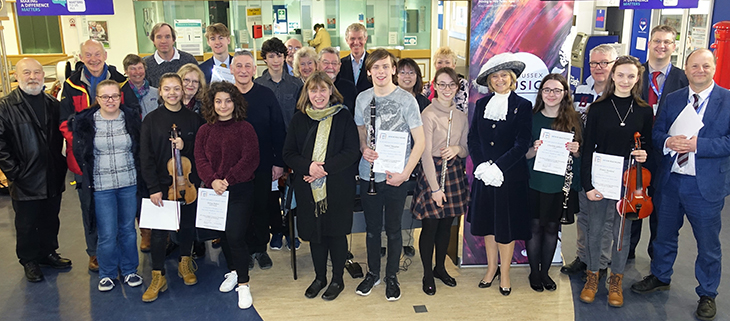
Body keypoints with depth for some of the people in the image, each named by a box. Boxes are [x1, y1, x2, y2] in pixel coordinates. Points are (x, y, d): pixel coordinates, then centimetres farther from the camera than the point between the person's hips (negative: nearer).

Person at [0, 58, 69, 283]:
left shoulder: (53, 105, 7)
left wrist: (60, 165, 7)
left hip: (53, 179, 4)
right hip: (25, 181, -4)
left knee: (51, 220, 18)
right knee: (27, 224, 11)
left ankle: (48, 252, 36)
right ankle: (29, 261, 27)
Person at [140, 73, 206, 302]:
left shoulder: (193, 118, 2)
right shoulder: (152, 120, -2)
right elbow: (146, 156, -5)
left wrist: (186, 147, -16)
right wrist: (153, 187, -11)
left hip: (188, 182, 2)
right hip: (161, 184, -2)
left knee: (188, 225, 13)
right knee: (159, 230, 0)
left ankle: (185, 264, 34)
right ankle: (158, 277, 12)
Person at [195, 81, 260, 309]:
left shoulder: (244, 128, -3)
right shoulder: (205, 131, 9)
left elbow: (250, 159, -10)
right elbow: (200, 159, 2)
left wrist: (228, 180, -18)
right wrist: (213, 180, -16)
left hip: (241, 190, -4)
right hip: (214, 191, 5)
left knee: (235, 236, -11)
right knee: (222, 235, 15)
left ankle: (243, 284, 2)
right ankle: (233, 271, 37)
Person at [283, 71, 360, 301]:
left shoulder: (343, 117, -3)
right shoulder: (299, 119, 6)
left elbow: (352, 152, -9)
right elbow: (288, 154, 3)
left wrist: (324, 168, -19)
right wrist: (308, 166, -16)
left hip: (338, 188, -3)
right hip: (308, 187, 3)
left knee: (336, 232, 7)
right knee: (314, 232, 12)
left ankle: (337, 279, 25)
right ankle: (320, 277, 32)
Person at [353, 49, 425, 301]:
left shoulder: (406, 99, -8)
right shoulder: (362, 98, 4)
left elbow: (420, 141, -8)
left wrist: (405, 173, -13)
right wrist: (364, 148, -5)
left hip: (395, 176, -3)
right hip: (369, 174, 3)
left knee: (393, 229, 9)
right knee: (372, 228, 15)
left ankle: (392, 276, 28)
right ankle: (373, 273, 34)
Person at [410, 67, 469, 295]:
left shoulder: (461, 116, 7)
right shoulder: (428, 115, -12)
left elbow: (466, 150, 14)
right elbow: (426, 154, -15)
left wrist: (457, 149, -12)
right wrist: (435, 188, -16)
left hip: (455, 173, 6)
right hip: (432, 172, -6)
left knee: (447, 225, 15)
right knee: (430, 226, 3)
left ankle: (440, 268, 33)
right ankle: (428, 275, 19)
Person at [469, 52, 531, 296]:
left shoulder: (522, 106, -5)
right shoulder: (481, 104, 7)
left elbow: (522, 144, -12)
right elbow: (473, 139, 4)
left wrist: (497, 167, -19)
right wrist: (481, 165, -10)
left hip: (510, 176, -4)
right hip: (483, 175, 4)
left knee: (506, 225, 6)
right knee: (487, 223, 13)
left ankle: (504, 274, 22)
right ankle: (491, 268, 30)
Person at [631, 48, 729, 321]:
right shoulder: (671, 100, 6)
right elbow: (657, 132, 5)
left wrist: (698, 144, -23)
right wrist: (668, 142, -16)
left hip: (706, 185, -3)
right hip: (670, 179, 4)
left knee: (708, 244, 10)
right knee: (664, 234, 20)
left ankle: (707, 295, 29)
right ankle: (660, 277, 42)